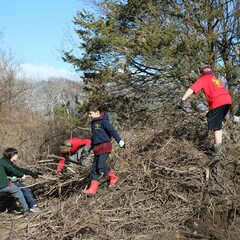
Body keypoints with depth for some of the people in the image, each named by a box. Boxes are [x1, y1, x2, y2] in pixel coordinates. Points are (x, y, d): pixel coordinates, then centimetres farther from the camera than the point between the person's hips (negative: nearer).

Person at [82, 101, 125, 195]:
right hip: (97, 148, 8)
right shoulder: (93, 122, 17)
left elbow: (112, 131, -14)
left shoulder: (103, 121, -9)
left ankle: (113, 177, 8)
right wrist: (91, 146, 33)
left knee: (101, 166, -17)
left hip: (105, 146, -8)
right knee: (94, 169, 2)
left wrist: (119, 141, -18)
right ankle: (93, 189, 2)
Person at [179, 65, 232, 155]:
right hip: (228, 100, 7)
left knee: (215, 125, -1)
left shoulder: (203, 79, 10)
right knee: (218, 122, 24)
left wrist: (183, 99, -7)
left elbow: (192, 89, -3)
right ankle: (219, 143, 26)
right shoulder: (216, 79, 31)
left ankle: (218, 150, -4)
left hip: (218, 102, -7)